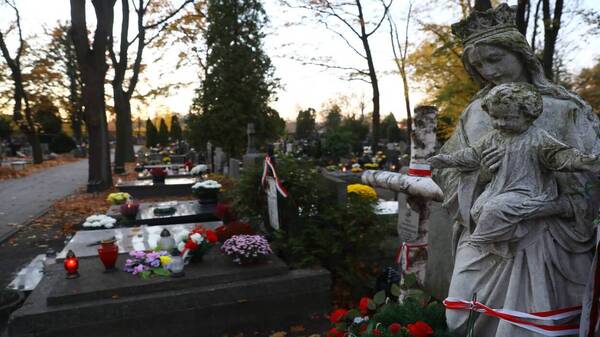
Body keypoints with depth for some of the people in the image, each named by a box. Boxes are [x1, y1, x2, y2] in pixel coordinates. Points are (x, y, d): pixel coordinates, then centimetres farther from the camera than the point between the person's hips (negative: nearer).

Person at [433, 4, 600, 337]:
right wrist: (478, 174, -16)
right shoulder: (475, 112, 6)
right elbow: (445, 172, 3)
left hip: (543, 241, -2)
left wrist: (556, 206, -19)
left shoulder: (565, 109, -3)